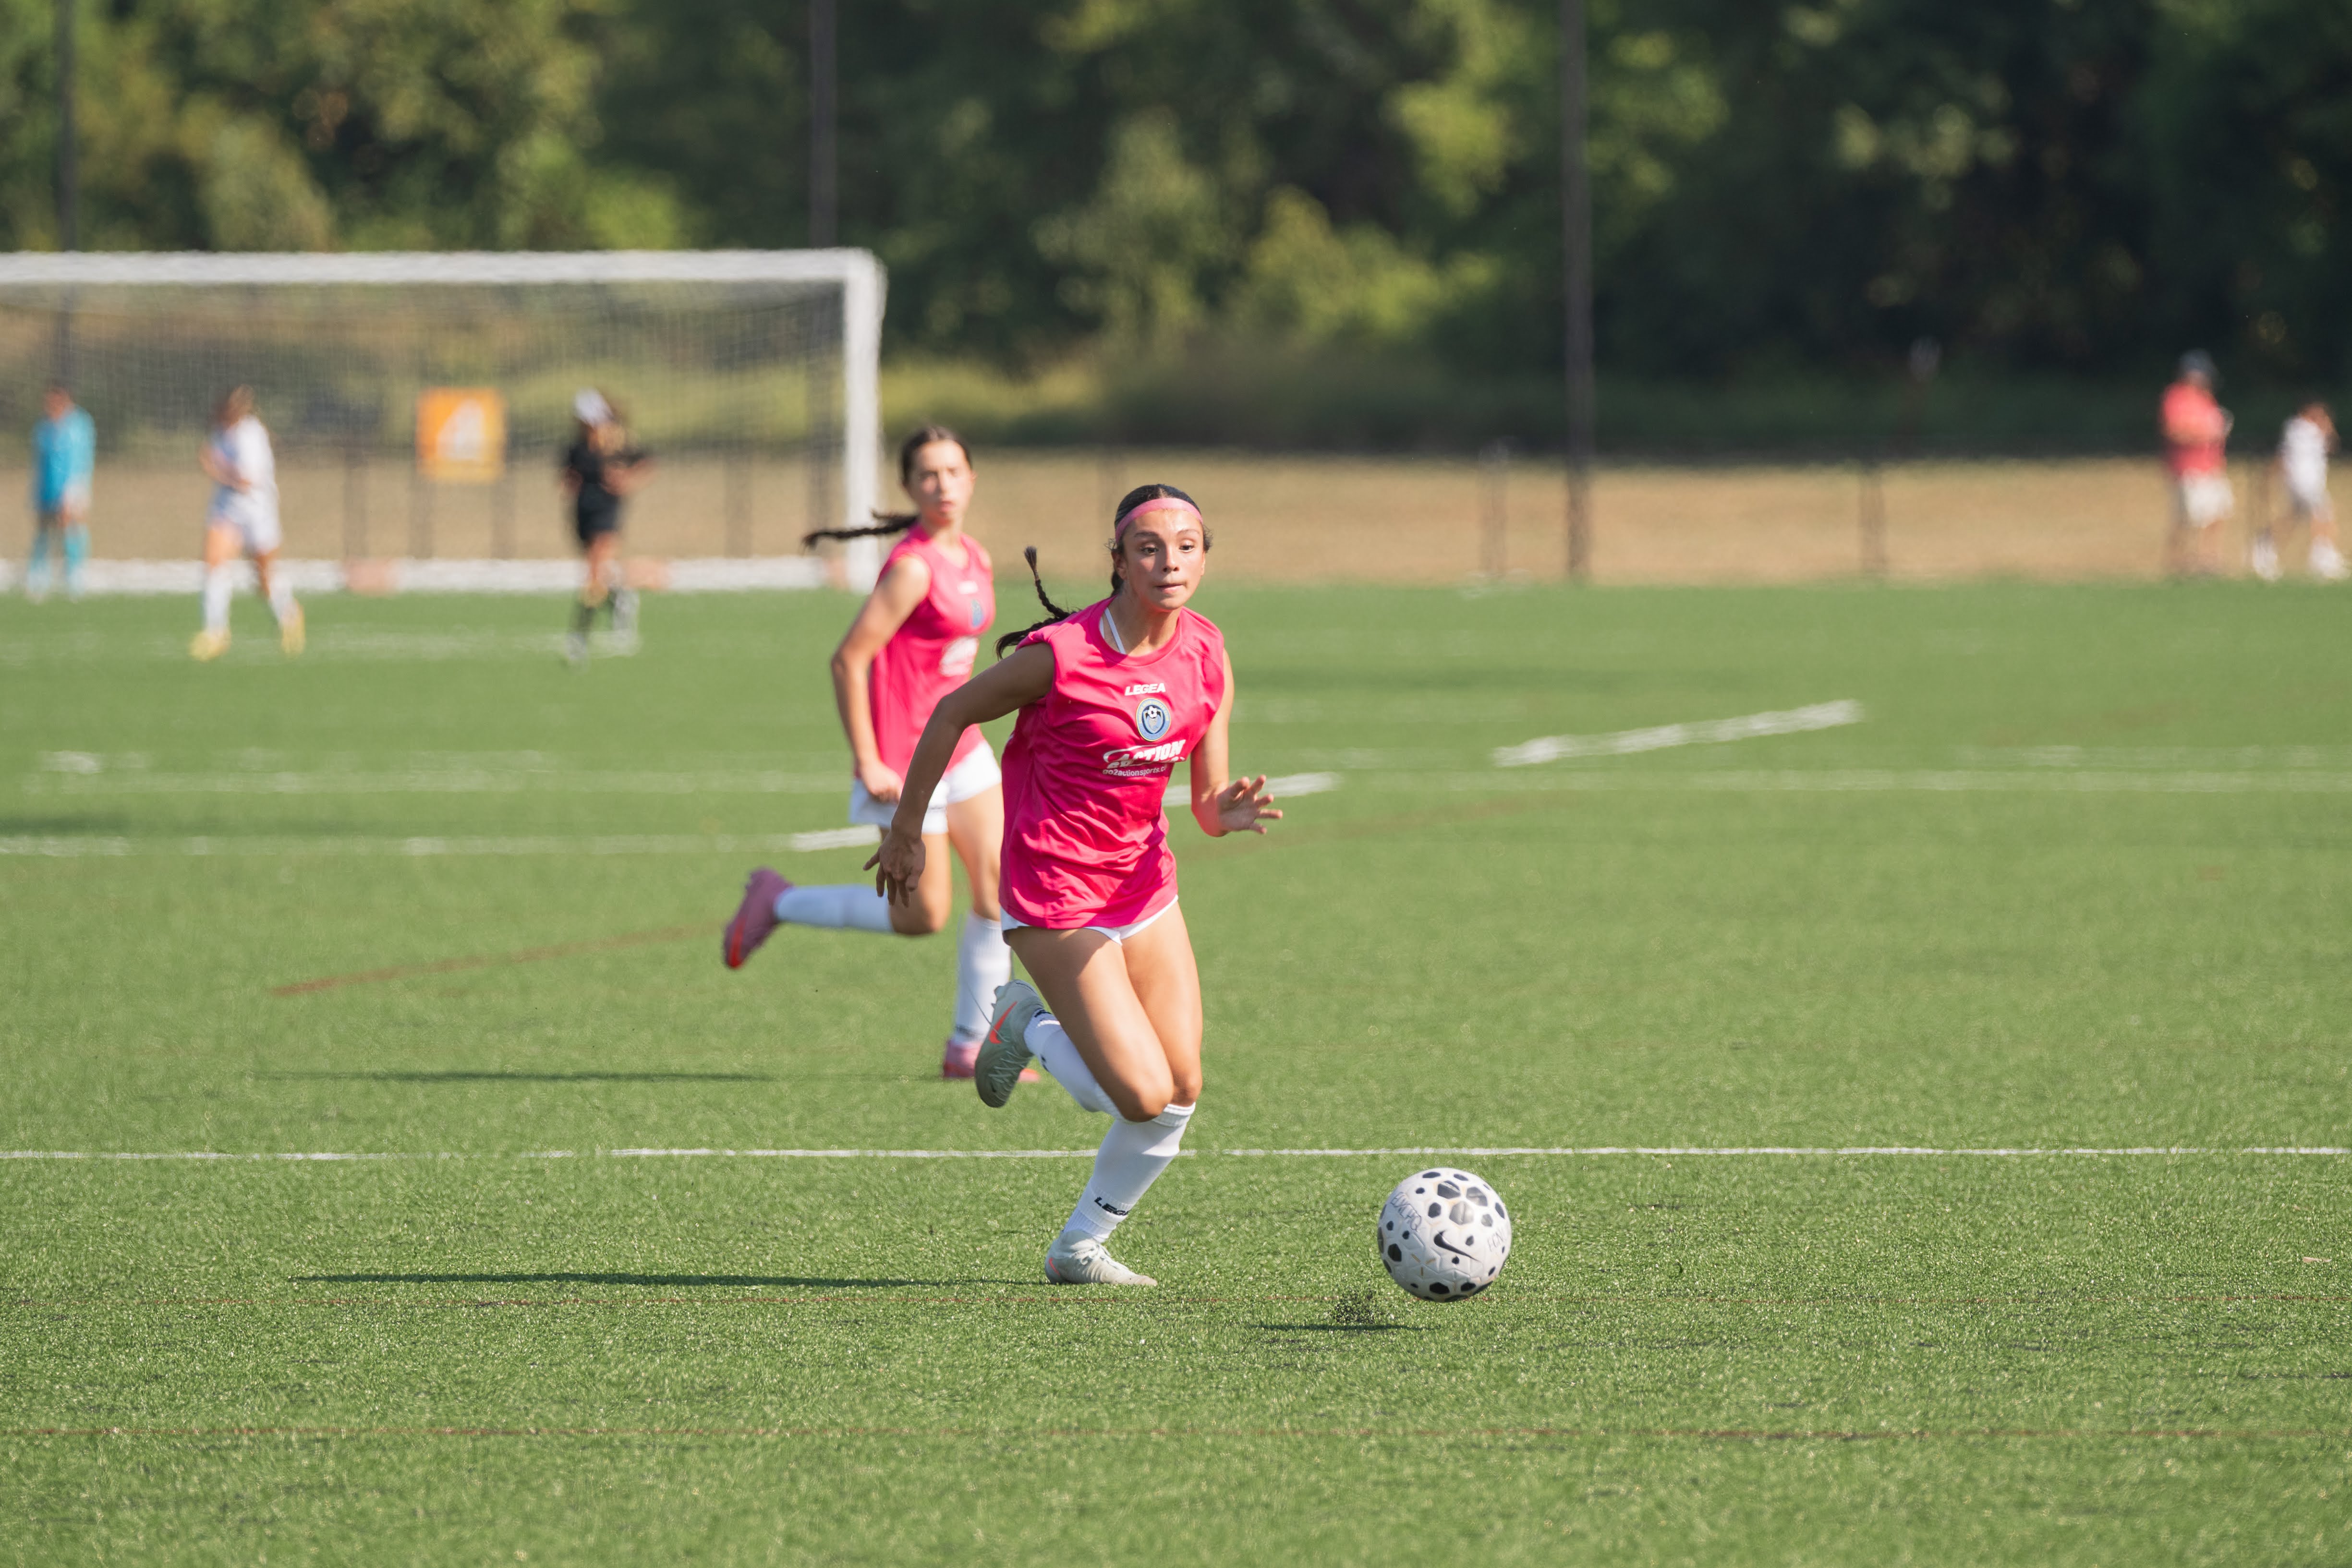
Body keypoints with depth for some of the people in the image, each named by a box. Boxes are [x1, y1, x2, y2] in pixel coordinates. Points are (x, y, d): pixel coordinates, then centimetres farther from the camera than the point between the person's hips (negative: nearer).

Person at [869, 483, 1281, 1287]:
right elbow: (952, 714, -5)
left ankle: (1080, 1247, 20)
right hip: (1058, 901, -6)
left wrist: (1231, 812, -21)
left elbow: (1208, 805, 3)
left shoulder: (1206, 657, -2)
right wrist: (906, 832, 2)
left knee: (1183, 1091, 1)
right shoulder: (1061, 655, -20)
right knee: (1145, 1096, -13)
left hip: (1146, 884, 6)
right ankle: (1030, 1028, 16)